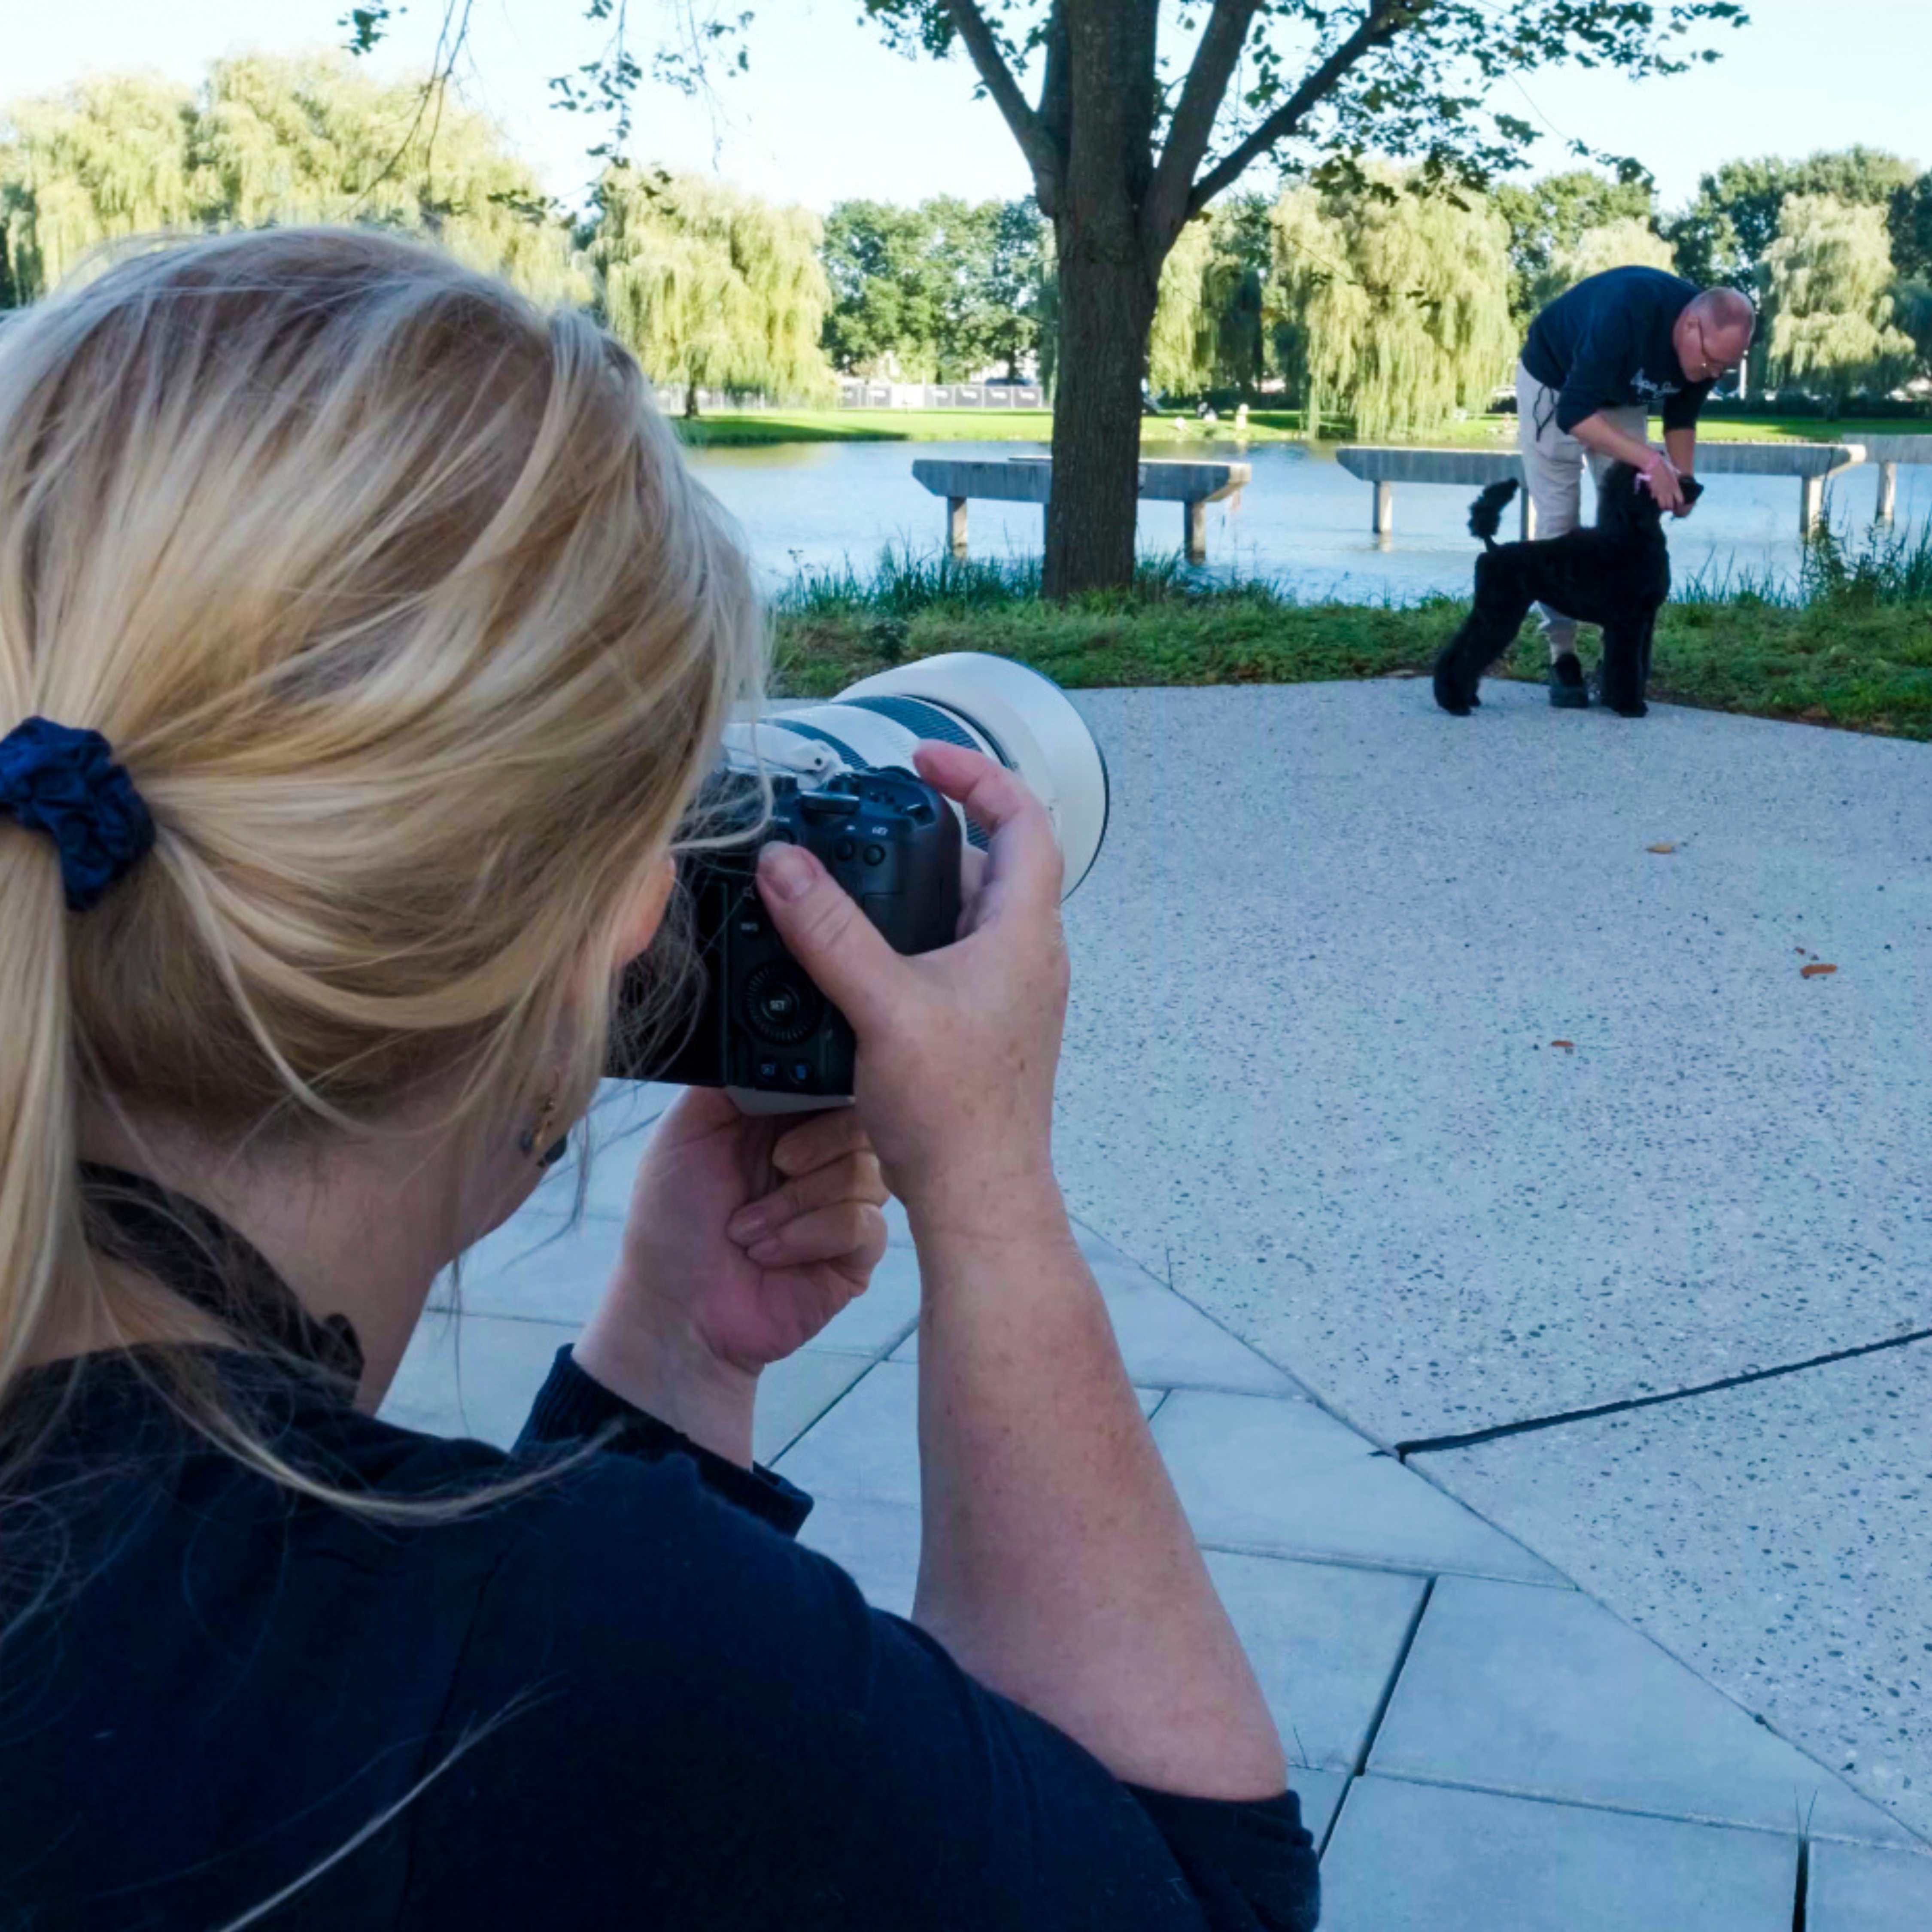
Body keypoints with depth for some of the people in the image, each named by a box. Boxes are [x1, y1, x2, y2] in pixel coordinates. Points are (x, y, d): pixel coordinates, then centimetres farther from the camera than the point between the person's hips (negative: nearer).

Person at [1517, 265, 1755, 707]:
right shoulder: (1629, 309, -42)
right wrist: (1650, 460, -49)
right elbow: (1574, 413, -44)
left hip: (1621, 397, 6)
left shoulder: (1711, 345, -21)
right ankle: (1563, 657, -2)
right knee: (1558, 522, -7)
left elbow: (1681, 418, -2)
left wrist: (1682, 479, -20)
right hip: (1553, 382, -5)